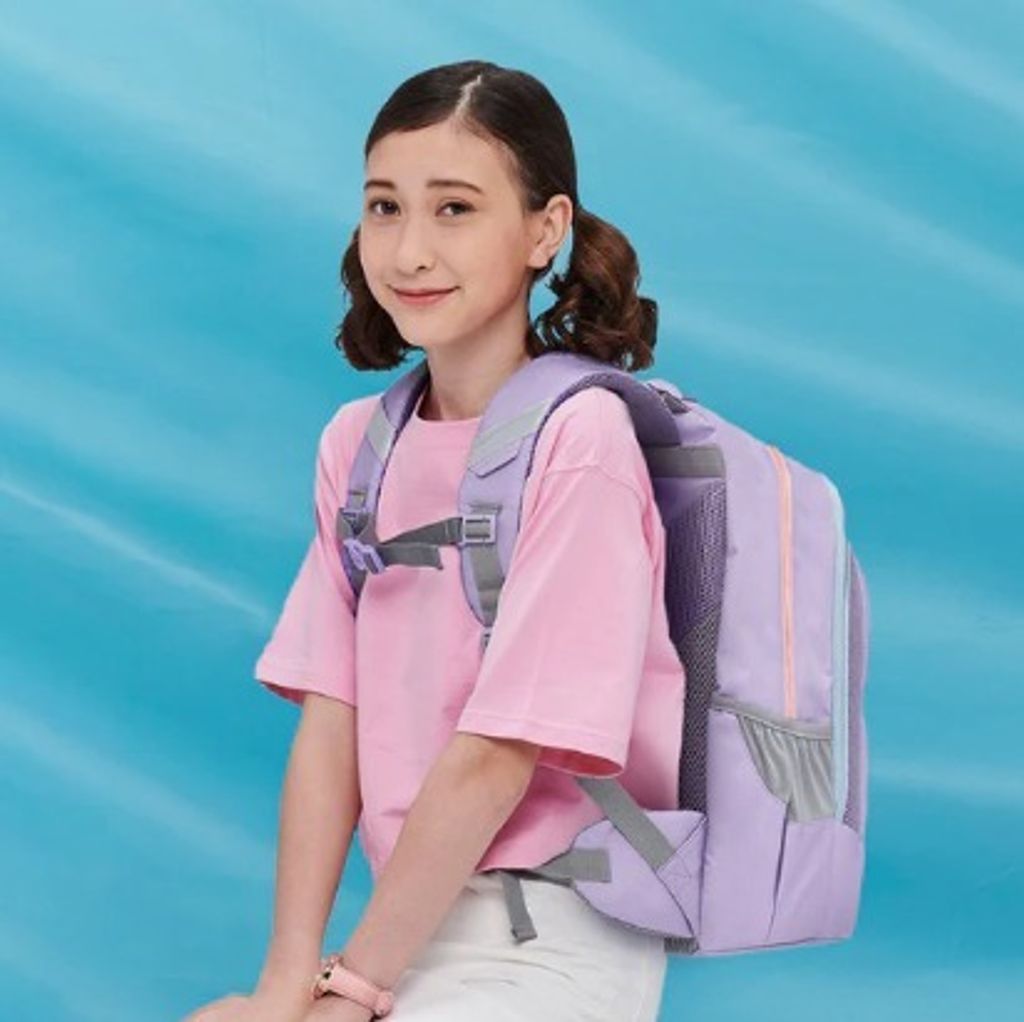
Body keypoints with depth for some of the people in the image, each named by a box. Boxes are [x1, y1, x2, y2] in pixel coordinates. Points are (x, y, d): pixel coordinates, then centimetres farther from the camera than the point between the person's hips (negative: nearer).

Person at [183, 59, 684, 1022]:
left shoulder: (578, 437, -14)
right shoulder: (356, 442, 5)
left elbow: (499, 753, -16)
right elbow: (330, 722, 0)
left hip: (551, 943, -5)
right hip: (416, 922, 5)